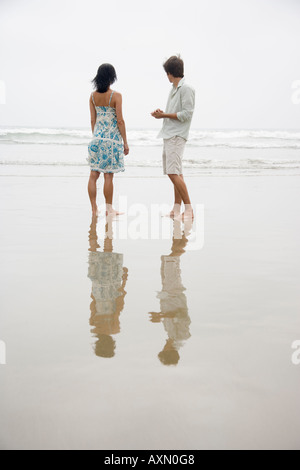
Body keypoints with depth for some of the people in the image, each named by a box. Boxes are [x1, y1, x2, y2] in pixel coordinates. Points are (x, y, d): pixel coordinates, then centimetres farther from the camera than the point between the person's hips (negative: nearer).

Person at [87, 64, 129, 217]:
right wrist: (125, 142, -4)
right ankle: (109, 209, 6)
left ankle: (94, 208, 9)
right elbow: (120, 121, -10)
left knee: (94, 174, 6)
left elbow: (93, 120, 9)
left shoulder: (93, 96, 6)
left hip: (97, 137, 5)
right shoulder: (116, 96, -9)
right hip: (112, 138, -5)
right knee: (108, 175, -1)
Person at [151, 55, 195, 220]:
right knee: (175, 173, 10)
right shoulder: (174, 89, 20)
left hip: (177, 136, -10)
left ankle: (188, 208, -13)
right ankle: (177, 208, 14)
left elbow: (186, 114, -15)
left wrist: (164, 115, -11)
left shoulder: (186, 89, -9)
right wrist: (162, 114, 8)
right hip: (169, 135, 10)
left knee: (173, 172, -16)